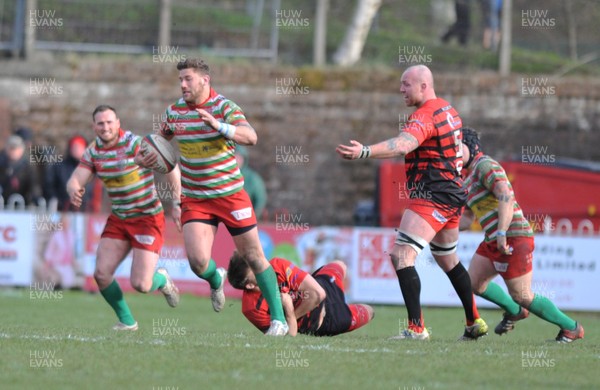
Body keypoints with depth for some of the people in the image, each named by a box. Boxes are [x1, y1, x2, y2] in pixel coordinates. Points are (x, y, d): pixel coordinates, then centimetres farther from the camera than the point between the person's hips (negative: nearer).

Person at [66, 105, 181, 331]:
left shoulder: (135, 144, -17)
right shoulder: (93, 152, 1)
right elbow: (75, 180, -5)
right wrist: (74, 191, -31)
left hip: (148, 218, -6)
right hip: (118, 219, 6)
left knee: (141, 285, -13)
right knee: (101, 273, -8)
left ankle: (162, 280, 25)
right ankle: (127, 321, 14)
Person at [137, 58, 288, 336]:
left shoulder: (224, 107, -11)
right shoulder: (174, 111, 3)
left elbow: (251, 137, -27)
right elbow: (164, 137, 25)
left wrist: (219, 126, -40)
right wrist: (154, 155, 4)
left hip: (230, 195, -3)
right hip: (194, 200, 3)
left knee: (254, 257, 1)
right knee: (198, 261, -14)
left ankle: (278, 318, 11)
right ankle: (216, 280, 23)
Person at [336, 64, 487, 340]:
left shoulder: (425, 117, -17)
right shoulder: (448, 110, 13)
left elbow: (402, 145, -36)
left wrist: (364, 151, -49)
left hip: (431, 198, -11)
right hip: (453, 195, 11)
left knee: (401, 255, -16)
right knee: (448, 260, 25)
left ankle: (416, 327, -22)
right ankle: (475, 323, 33)